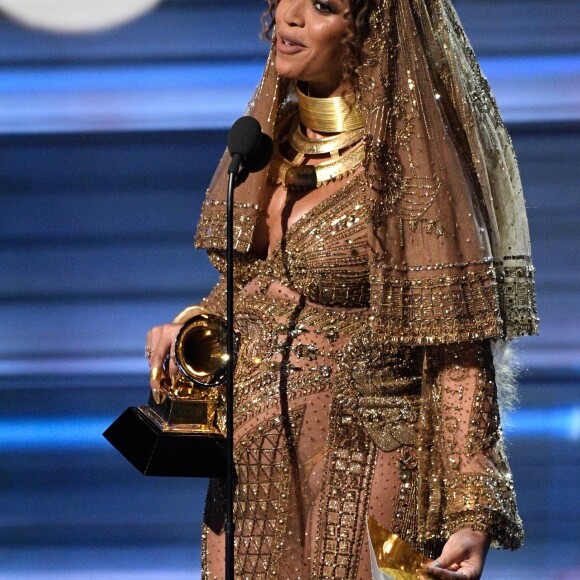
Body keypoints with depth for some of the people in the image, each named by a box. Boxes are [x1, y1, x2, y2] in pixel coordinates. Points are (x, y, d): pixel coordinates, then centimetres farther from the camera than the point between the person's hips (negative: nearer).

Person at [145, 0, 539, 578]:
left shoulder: (409, 156, -16)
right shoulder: (275, 135, 5)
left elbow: (458, 352, -17)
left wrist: (472, 516, -23)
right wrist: (192, 324, -2)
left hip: (360, 477, -7)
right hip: (252, 461, 7)